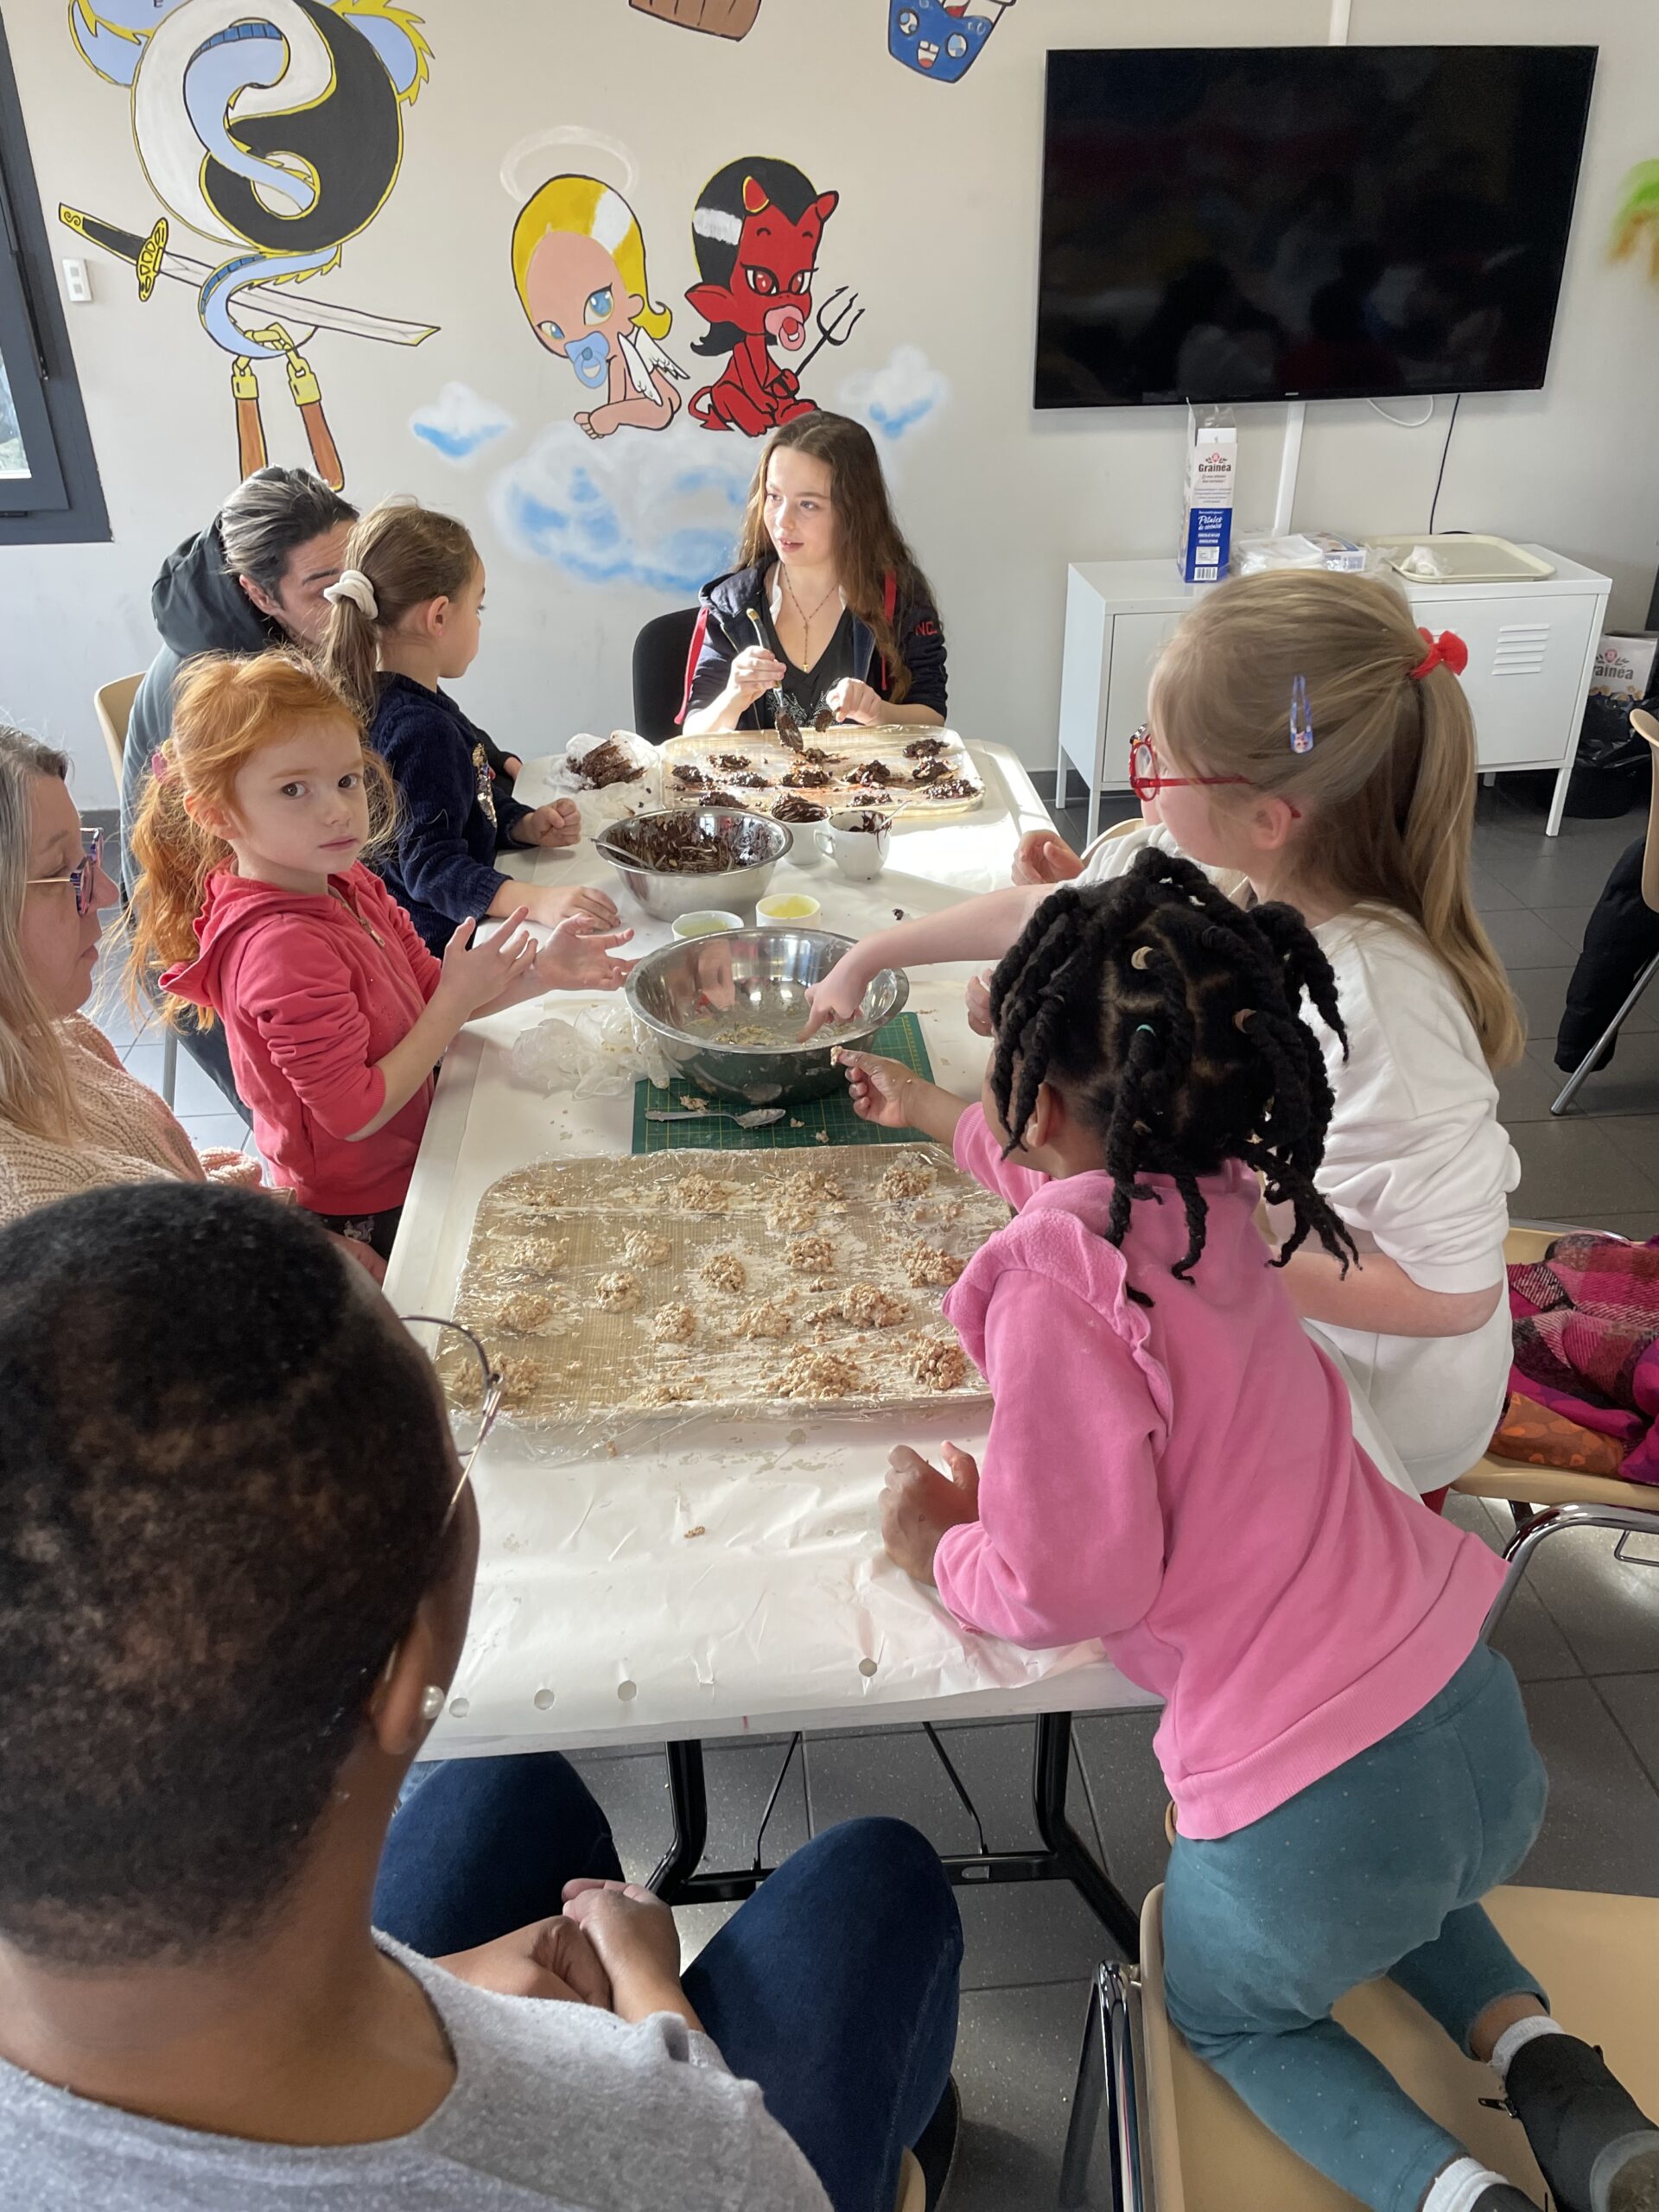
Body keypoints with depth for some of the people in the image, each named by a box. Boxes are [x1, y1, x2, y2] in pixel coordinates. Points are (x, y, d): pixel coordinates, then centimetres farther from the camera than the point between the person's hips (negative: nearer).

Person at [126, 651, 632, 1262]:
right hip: (362, 1217, -7)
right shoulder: (282, 948, -33)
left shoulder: (352, 885, -5)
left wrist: (539, 974, -11)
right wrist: (458, 999, -25)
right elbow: (355, 1113, -29)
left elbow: (426, 994, 6)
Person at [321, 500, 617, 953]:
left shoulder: (387, 698, 12)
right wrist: (535, 900, -39)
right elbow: (430, 865, -27)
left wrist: (527, 825, 7)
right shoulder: (422, 729, -21)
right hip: (434, 944, -11)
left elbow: (471, 802, 25)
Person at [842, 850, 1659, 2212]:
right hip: (1485, 1737, 7)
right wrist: (942, 1121, 41)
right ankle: (1545, 2066, 17)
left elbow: (1067, 1589, -20)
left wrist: (945, 1547, 1)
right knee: (1391, 1882, 43)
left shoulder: (1056, 1277, -23)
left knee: (1225, 2011, 30)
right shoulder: (1215, 1197, 1)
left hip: (1308, 1801, -6)